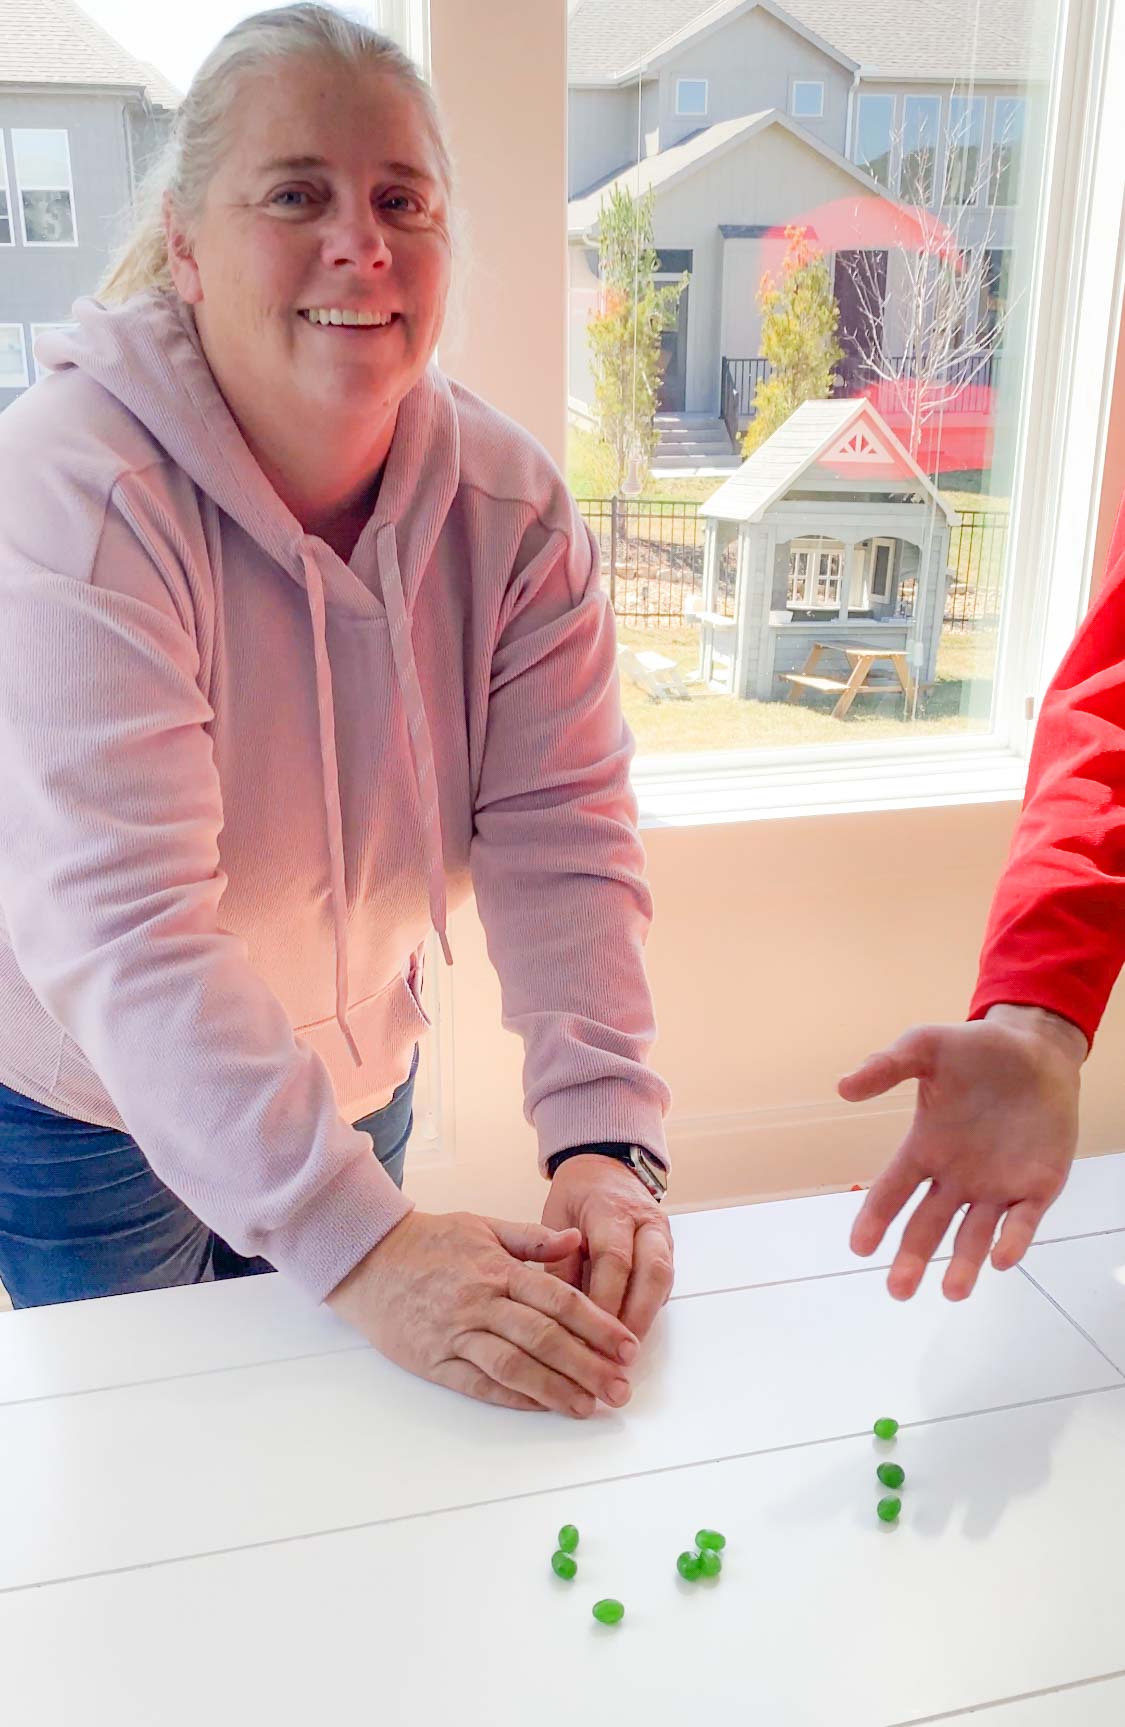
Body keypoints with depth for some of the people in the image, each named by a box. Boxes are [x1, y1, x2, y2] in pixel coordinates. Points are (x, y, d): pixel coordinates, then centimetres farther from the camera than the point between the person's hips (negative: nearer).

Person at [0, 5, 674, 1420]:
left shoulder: (508, 505, -12)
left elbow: (559, 839, -18)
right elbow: (118, 929, -35)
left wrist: (602, 1147, -32)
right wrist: (358, 1243, -42)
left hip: (356, 1078, 4)